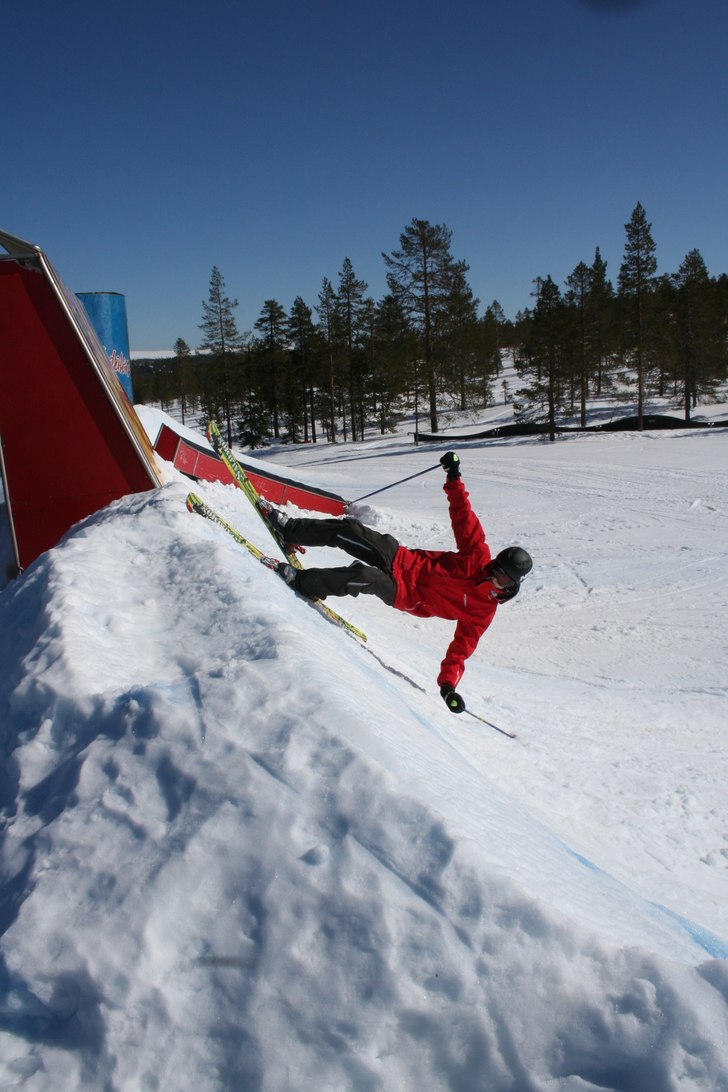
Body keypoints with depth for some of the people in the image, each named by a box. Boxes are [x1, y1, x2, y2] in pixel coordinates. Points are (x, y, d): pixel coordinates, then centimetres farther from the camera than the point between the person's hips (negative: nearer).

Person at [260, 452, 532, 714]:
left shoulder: (483, 610, -10)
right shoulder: (479, 557, -4)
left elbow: (462, 647, -10)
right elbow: (464, 518, -5)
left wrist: (448, 683, -26)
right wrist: (454, 478, -16)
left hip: (404, 595, -3)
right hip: (403, 559, 3)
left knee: (362, 577, -34)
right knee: (348, 530, -16)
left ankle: (301, 581, -18)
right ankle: (289, 528, 0)